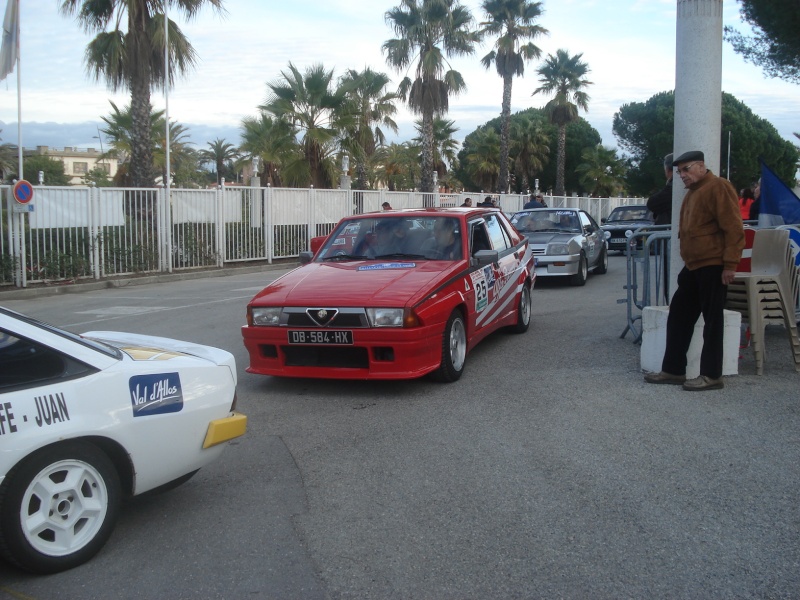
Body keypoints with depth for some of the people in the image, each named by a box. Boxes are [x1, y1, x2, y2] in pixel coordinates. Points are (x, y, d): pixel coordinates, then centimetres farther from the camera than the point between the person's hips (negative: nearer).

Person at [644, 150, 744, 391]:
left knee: (712, 320, -2)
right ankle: (673, 370, 16)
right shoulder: (692, 192, 18)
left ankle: (712, 375, 5)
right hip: (693, 266, 9)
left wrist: (730, 264, -20)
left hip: (713, 266, -9)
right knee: (679, 316, 9)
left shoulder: (718, 187, -12)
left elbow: (733, 228, -17)